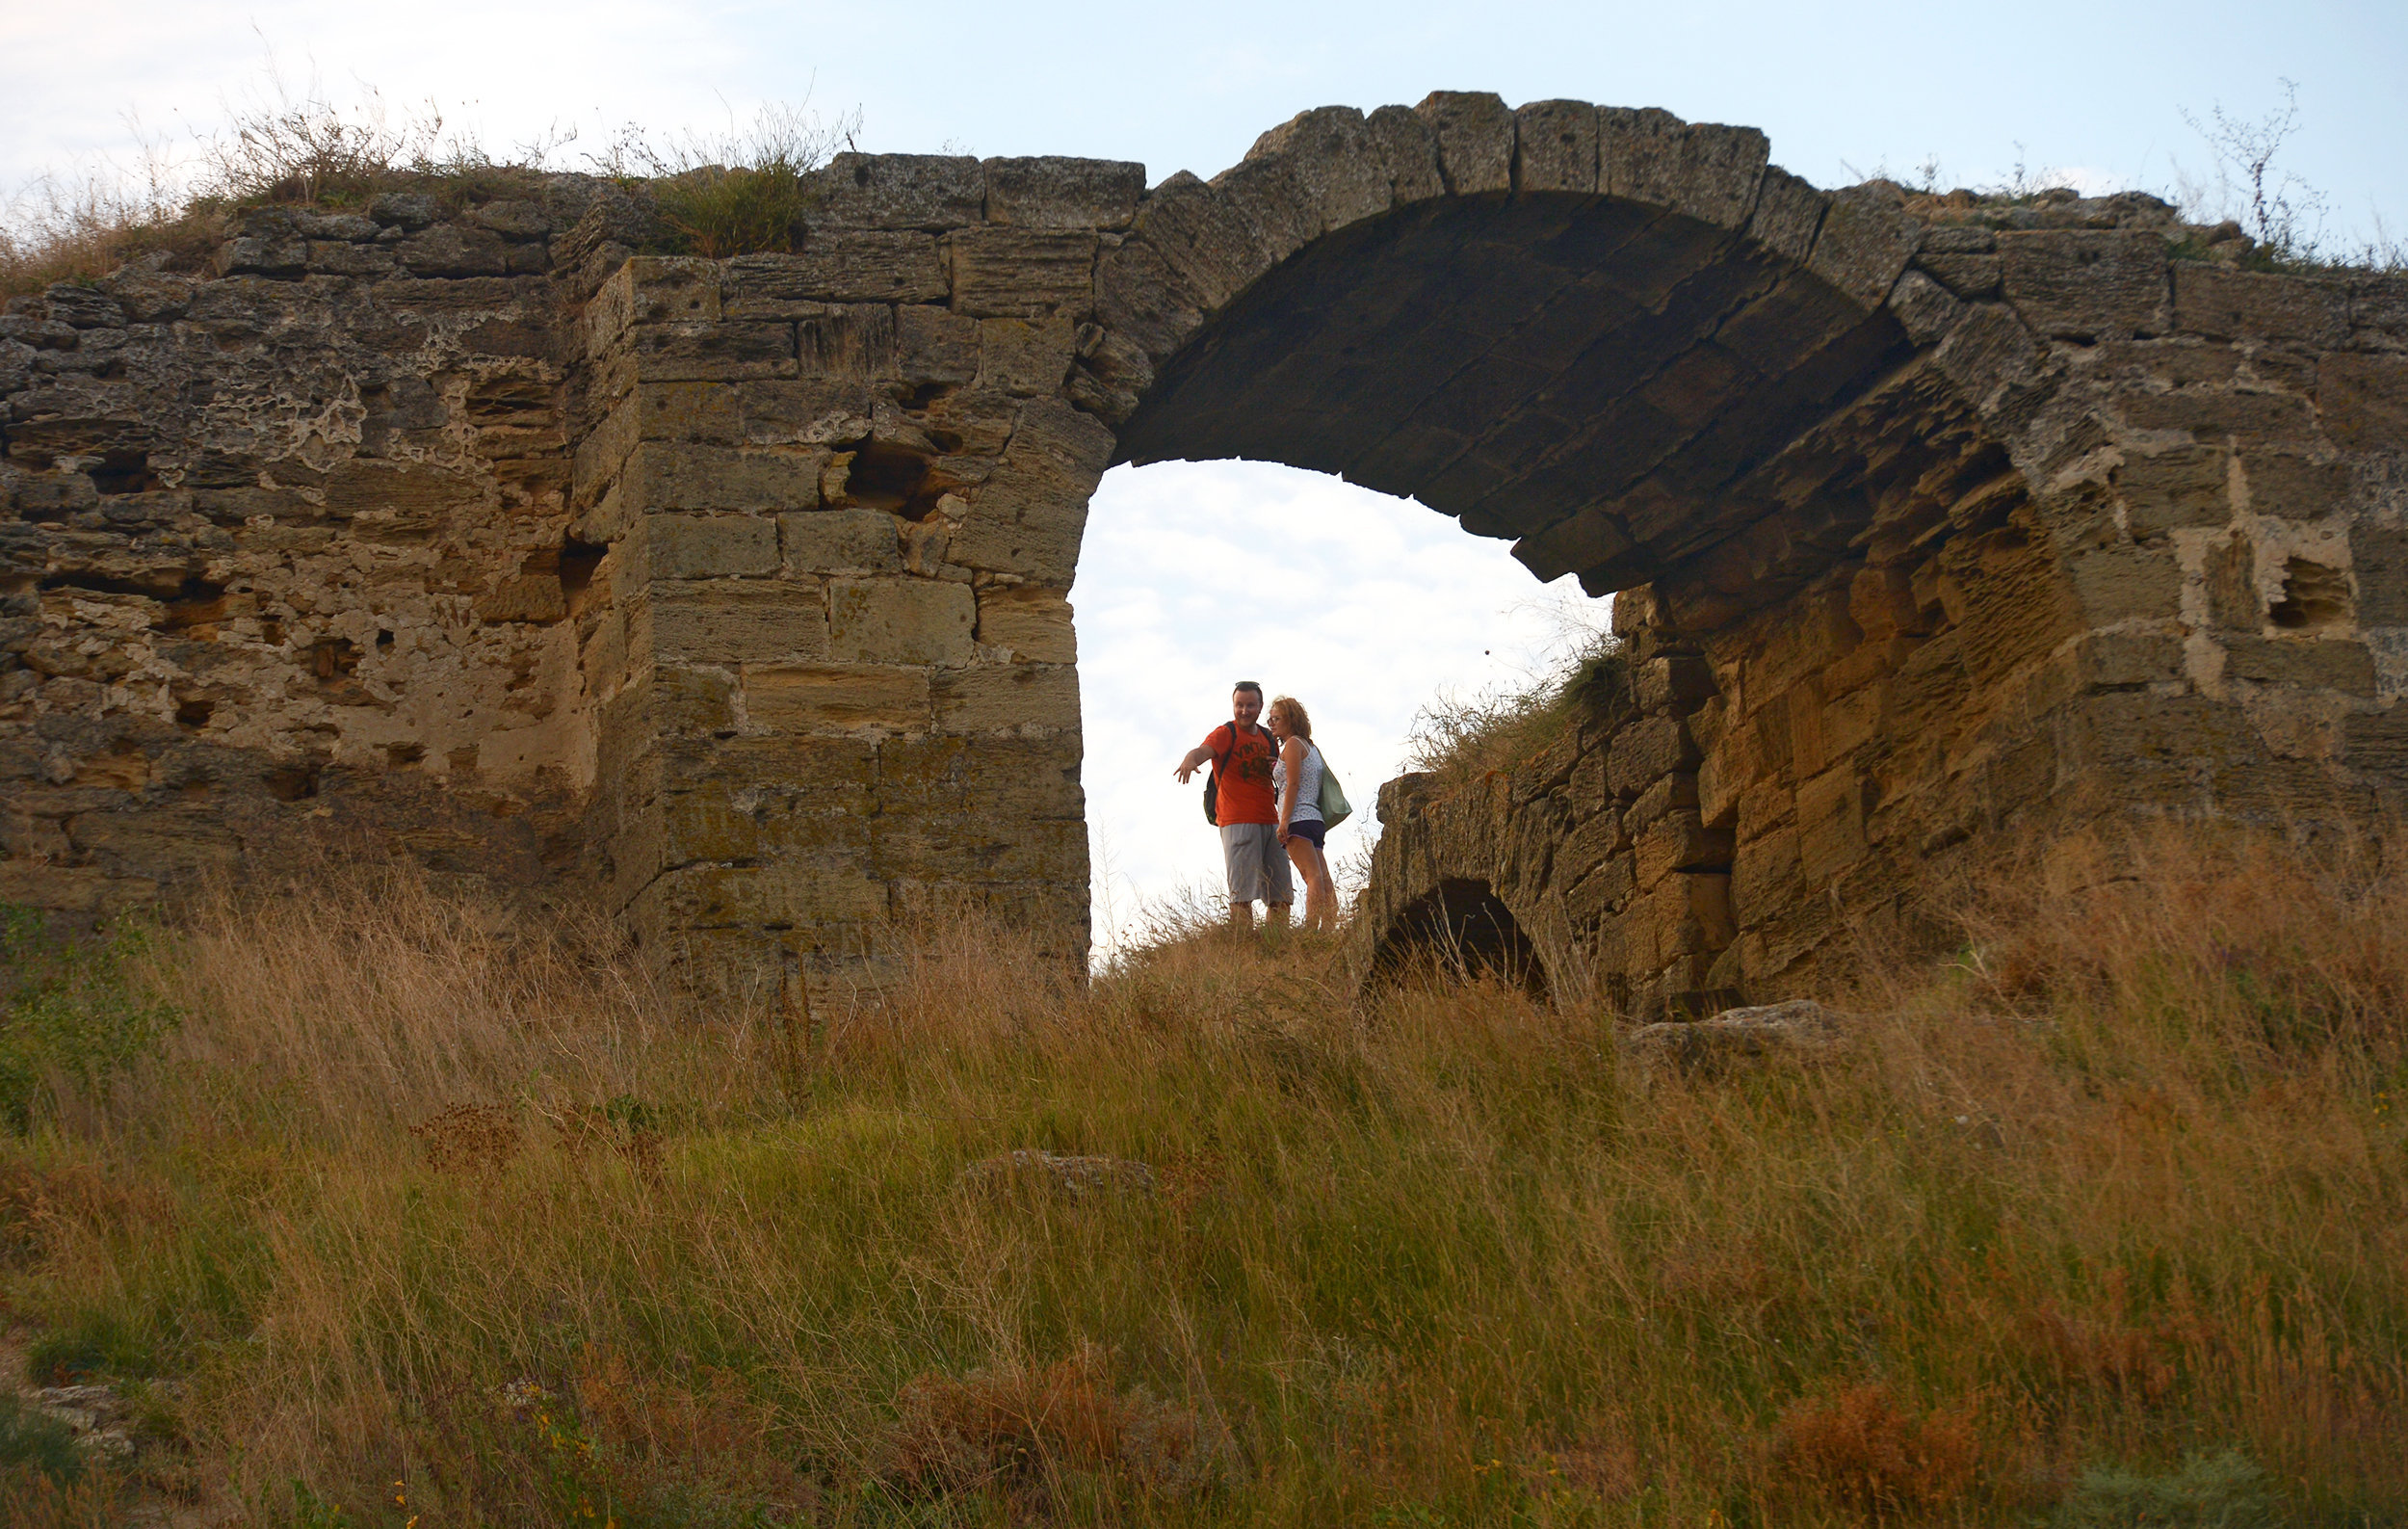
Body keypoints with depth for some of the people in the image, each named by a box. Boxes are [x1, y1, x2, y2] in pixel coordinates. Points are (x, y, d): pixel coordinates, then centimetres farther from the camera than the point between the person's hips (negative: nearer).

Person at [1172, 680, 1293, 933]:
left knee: (1281, 896, 6)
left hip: (1270, 824, 7)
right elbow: (1203, 750, -22)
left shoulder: (1268, 739, 18)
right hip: (1238, 823, -7)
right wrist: (1190, 759, -46)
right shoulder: (1226, 734, -2)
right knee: (1242, 893, -12)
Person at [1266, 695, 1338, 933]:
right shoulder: (1311, 747, 24)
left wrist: (1284, 821, -14)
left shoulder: (1293, 744, -1)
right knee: (1324, 882, -1)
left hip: (1298, 818, -9)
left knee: (1313, 878, -19)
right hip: (1315, 820, 9)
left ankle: (1310, 932, -26)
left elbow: (1293, 785, -10)